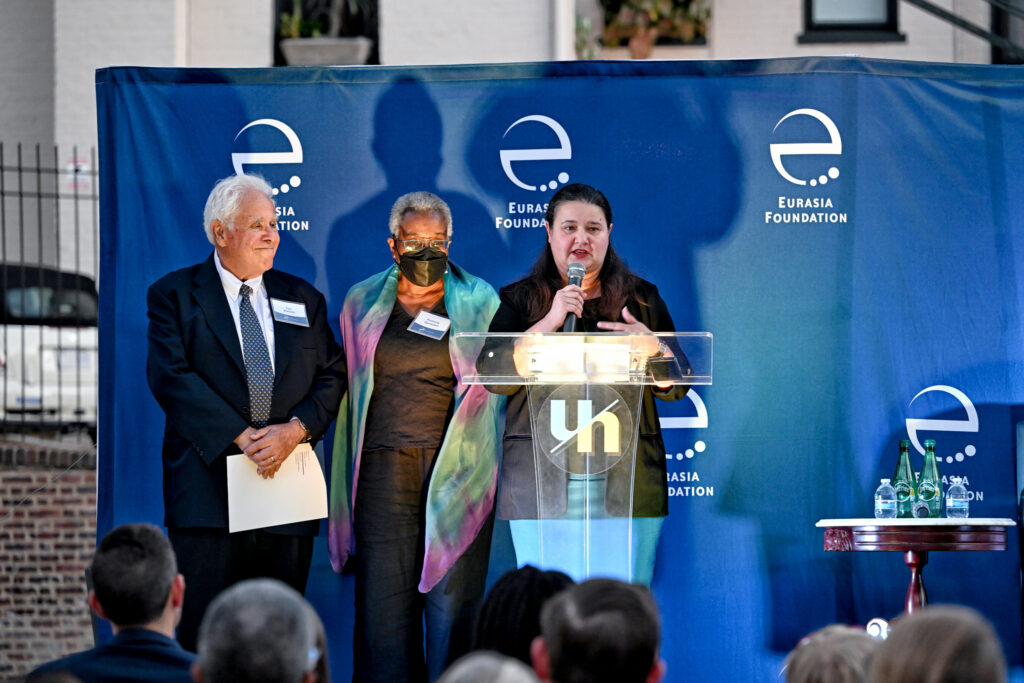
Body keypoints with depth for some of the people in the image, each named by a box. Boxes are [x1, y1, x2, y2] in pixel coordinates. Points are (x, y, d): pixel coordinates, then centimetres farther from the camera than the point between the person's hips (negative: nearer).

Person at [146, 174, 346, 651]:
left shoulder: (302, 298, 17)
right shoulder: (174, 294, 4)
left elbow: (332, 376, 10)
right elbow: (171, 377, -8)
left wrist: (294, 430, -10)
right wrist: (241, 436, -15)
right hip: (209, 482, -3)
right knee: (202, 633, -6)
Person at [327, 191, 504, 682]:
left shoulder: (479, 301, 8)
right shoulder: (363, 302, 12)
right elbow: (348, 388, 17)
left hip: (457, 470, -1)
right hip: (384, 470, 1)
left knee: (452, 601, -3)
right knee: (382, 602, -1)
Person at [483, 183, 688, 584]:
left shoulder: (642, 299, 13)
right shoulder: (519, 301, 10)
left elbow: (676, 388, 10)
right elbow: (492, 377, -5)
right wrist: (550, 322, -12)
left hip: (625, 481, 1)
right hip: (542, 483, 0)